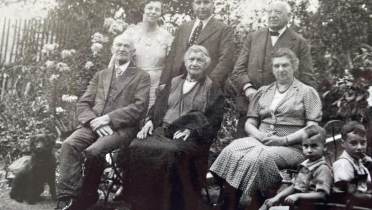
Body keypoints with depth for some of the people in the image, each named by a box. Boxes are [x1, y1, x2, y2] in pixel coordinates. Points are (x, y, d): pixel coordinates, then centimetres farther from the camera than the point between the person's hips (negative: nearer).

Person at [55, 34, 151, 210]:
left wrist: (107, 119, -13)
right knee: (69, 145, -26)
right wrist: (94, 121, -8)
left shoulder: (142, 77, 11)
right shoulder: (100, 75, 24)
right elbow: (83, 103, 15)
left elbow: (139, 107, -4)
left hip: (121, 127, -4)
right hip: (94, 125, 4)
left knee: (92, 152, -31)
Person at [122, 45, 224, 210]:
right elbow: (158, 107, 21)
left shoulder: (212, 88, 10)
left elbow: (214, 120, -1)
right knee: (137, 147, -25)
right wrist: (150, 121, 0)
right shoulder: (174, 83, 24)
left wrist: (191, 130, -14)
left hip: (191, 137, -4)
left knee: (170, 152, -36)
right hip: (163, 131, 4)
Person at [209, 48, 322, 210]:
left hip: (291, 147, -3)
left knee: (258, 158, -35)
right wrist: (260, 136, -4)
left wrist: (284, 140, -12)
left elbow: (312, 128, 0)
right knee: (231, 152, -28)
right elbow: (249, 124, 18)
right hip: (259, 141, 4)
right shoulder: (263, 92, 23)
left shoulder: (307, 92, 11)